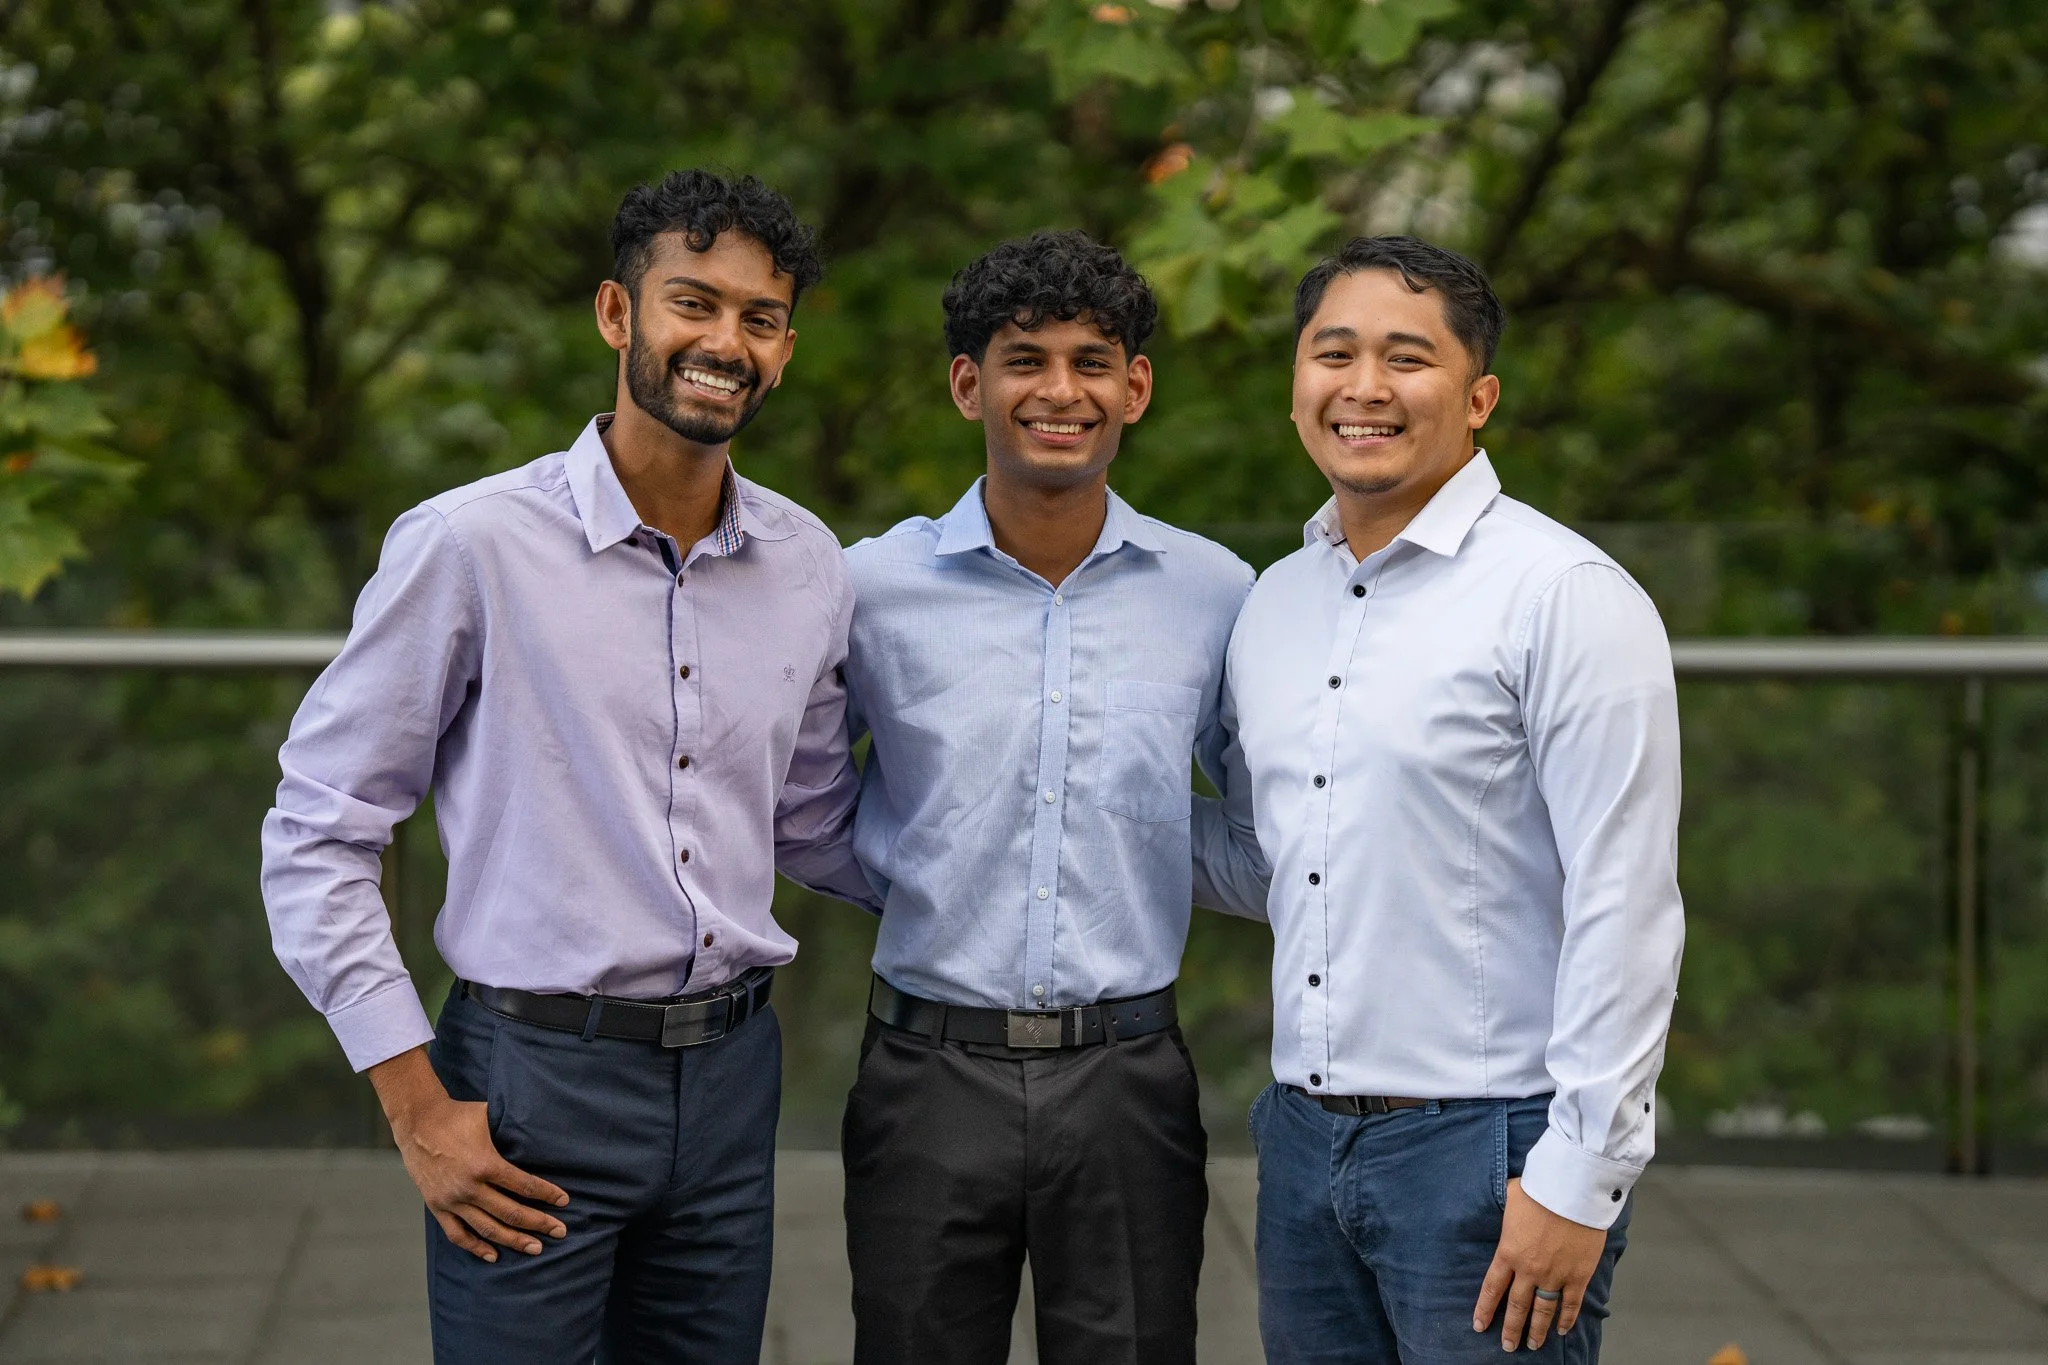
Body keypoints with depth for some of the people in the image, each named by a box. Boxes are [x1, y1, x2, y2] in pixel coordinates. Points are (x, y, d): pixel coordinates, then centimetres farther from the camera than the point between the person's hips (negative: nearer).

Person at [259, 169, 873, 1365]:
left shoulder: (809, 568, 6)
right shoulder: (472, 546, -9)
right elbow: (317, 837, -5)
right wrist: (417, 1109, -9)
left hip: (729, 1076, 5)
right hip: (535, 1083, -5)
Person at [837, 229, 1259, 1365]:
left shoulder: (1213, 592, 2)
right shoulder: (873, 587, -1)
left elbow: (1272, 821, 15)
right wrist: (915, 875, 1)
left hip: (1128, 1085, 1)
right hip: (933, 1071, 0)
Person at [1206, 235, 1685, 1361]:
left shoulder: (1563, 595, -10)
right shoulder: (1274, 602, 12)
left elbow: (1625, 909, -14)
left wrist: (1576, 1179, -17)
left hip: (1489, 1143, -6)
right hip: (1303, 1140, 6)